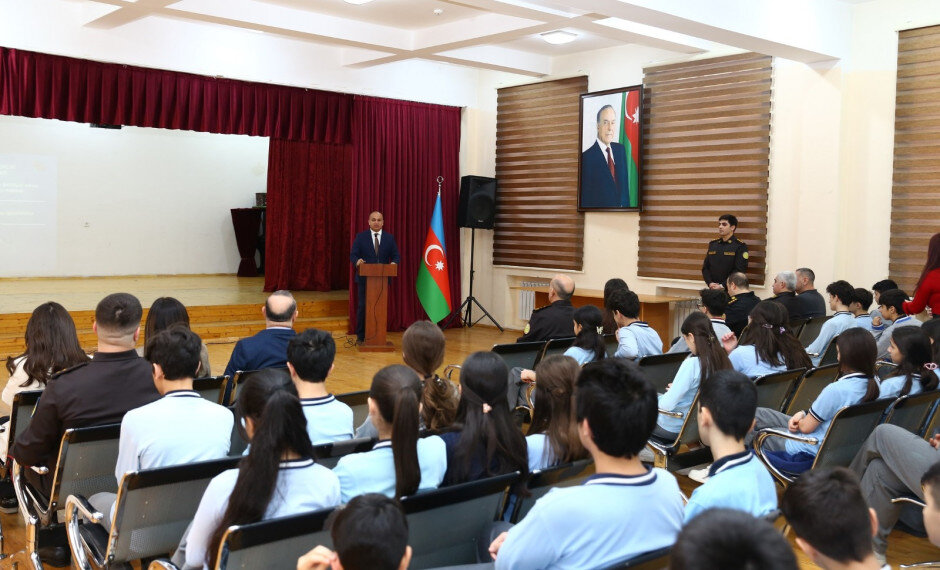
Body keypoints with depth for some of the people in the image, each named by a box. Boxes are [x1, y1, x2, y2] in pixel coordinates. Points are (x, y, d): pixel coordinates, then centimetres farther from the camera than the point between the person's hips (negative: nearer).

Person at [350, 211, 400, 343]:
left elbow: (396, 256, 5)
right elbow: (353, 255, -2)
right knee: (363, 307, 1)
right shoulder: (360, 237, 3)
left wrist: (394, 262, -18)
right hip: (364, 279, -1)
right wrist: (357, 261, -25)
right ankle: (360, 336, 11)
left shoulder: (389, 238, 7)